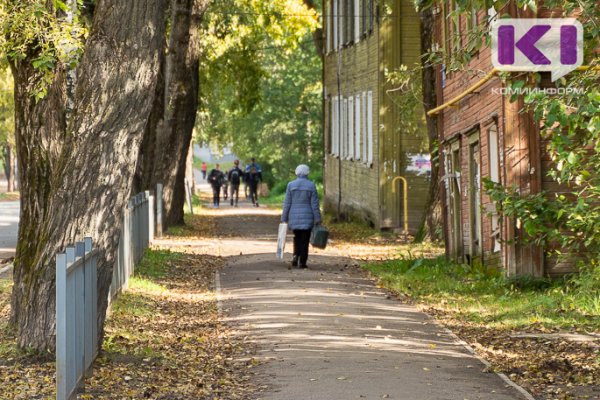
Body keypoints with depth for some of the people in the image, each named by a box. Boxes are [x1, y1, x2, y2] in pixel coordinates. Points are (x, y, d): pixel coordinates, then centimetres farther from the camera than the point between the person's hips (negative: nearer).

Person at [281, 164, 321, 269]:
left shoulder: (291, 185, -2)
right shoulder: (311, 186, -4)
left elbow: (287, 203, -1)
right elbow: (314, 204, -5)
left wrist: (284, 219, 4)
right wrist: (317, 219, -2)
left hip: (294, 217, 1)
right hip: (307, 217, -1)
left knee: (297, 238, 19)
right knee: (305, 240, 5)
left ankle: (296, 255, -1)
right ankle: (302, 262, 2)